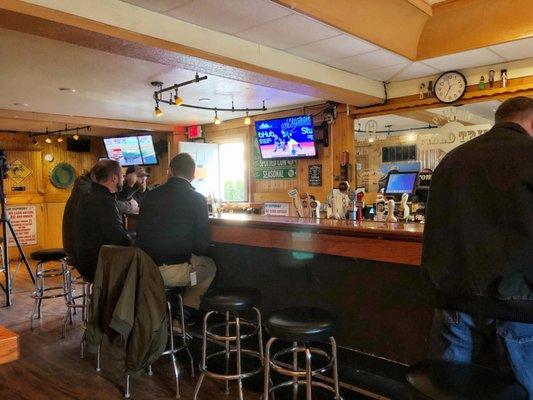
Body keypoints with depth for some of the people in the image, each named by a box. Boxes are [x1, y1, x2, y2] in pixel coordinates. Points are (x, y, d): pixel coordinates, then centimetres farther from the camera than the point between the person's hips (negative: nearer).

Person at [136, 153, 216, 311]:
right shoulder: (198, 199, -7)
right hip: (173, 271, -5)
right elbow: (202, 246, -3)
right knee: (209, 266, 22)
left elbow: (140, 234, 15)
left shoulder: (150, 195, 5)